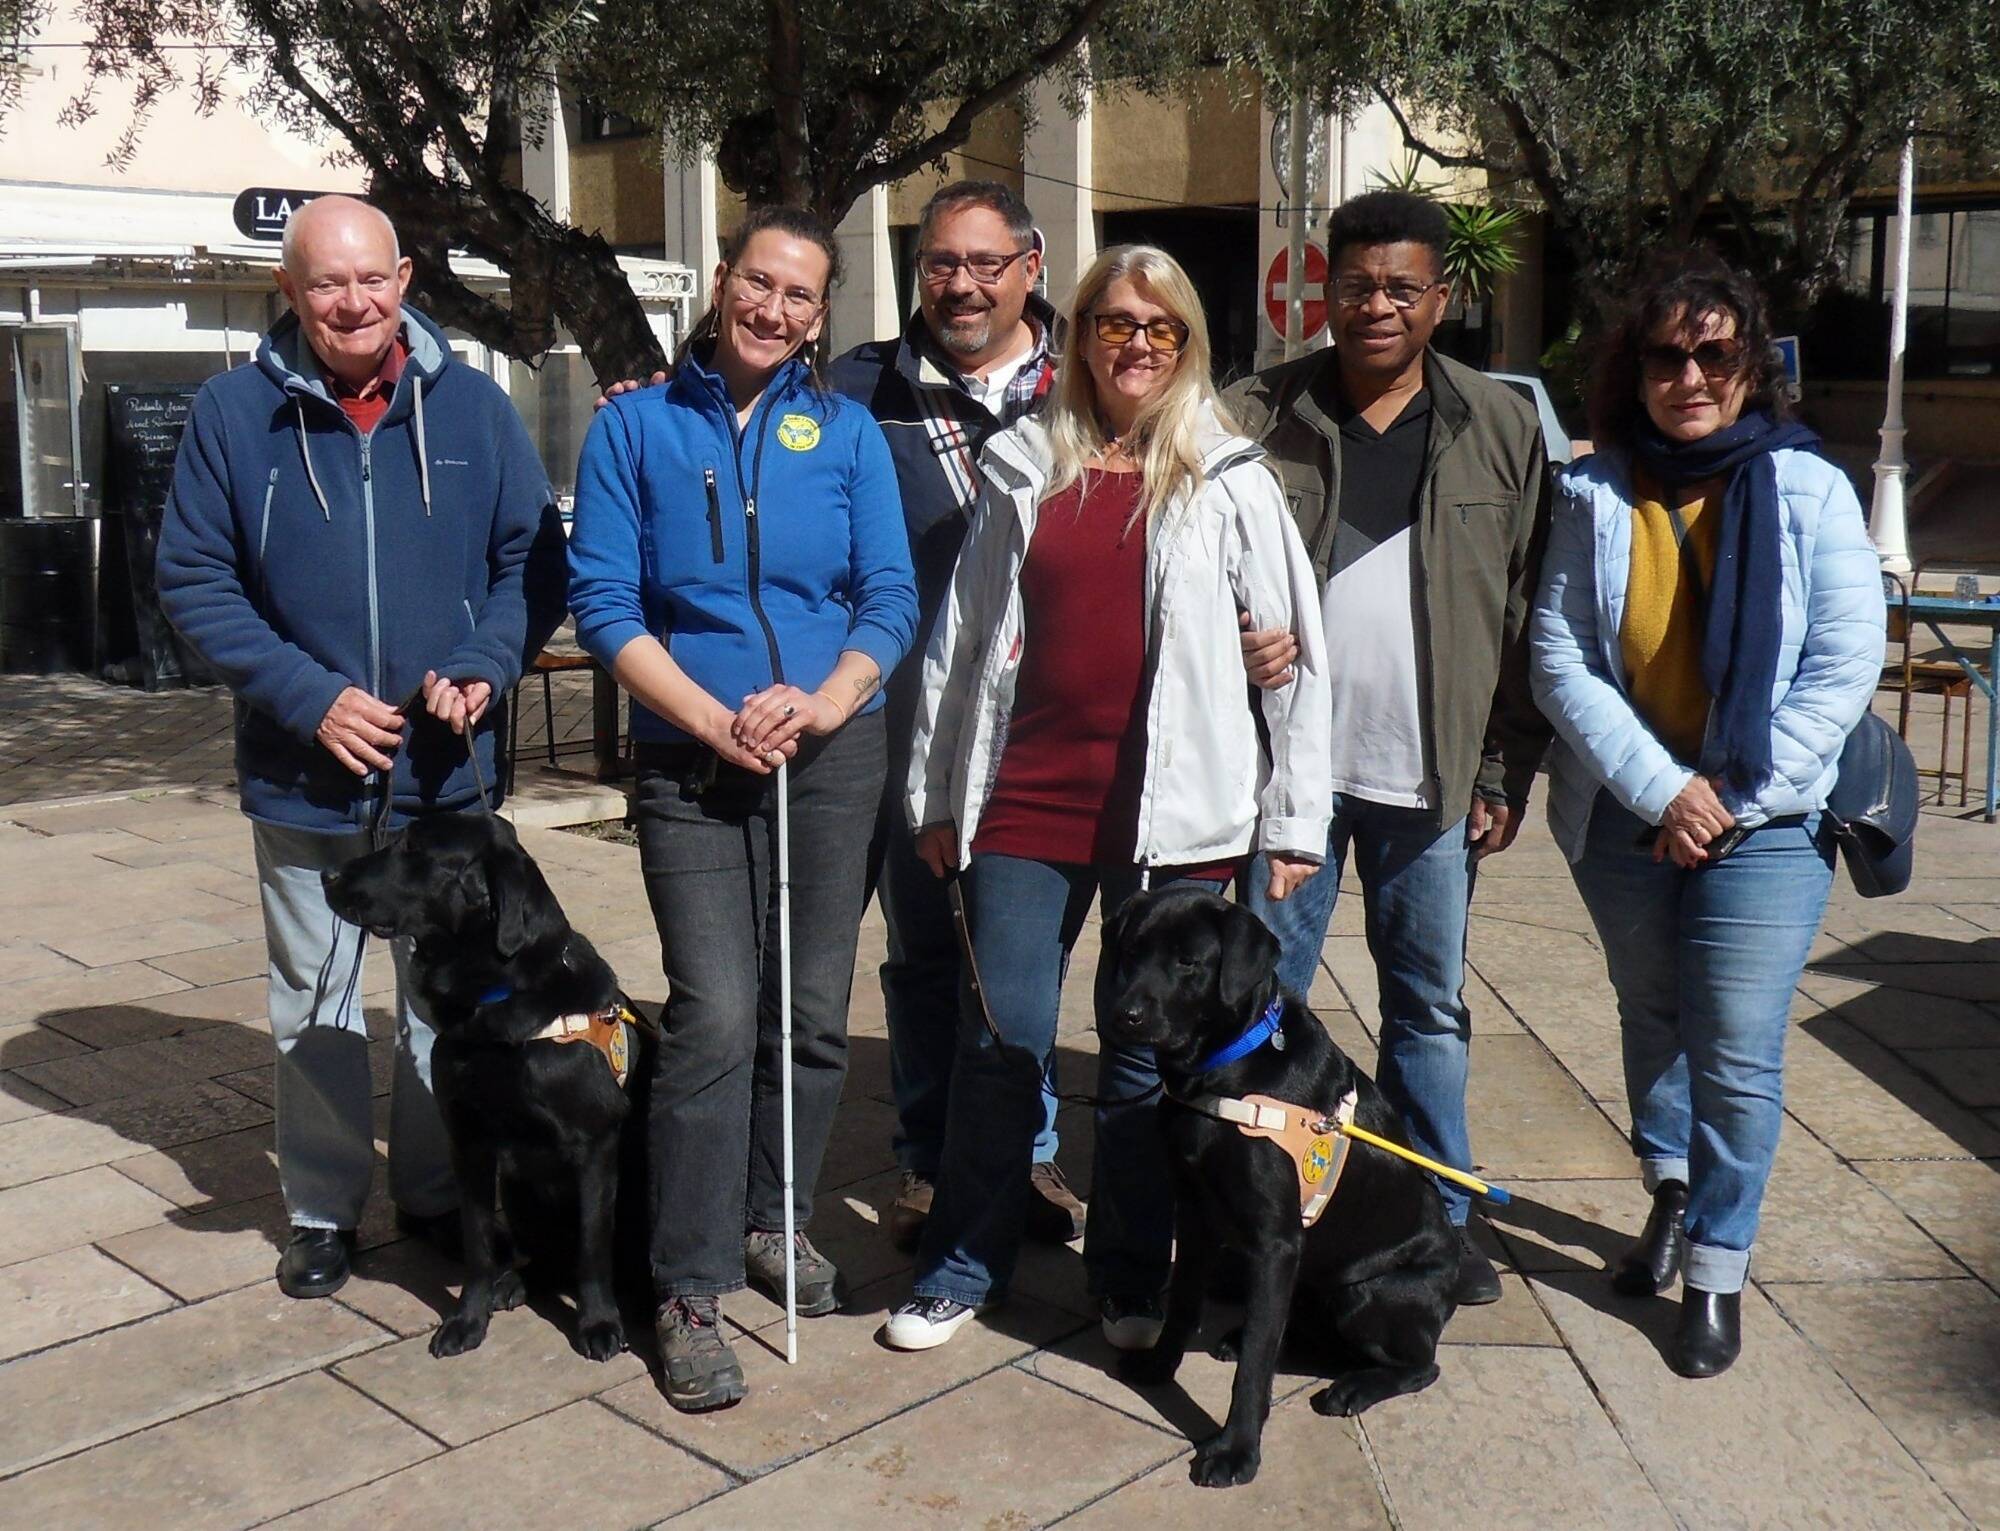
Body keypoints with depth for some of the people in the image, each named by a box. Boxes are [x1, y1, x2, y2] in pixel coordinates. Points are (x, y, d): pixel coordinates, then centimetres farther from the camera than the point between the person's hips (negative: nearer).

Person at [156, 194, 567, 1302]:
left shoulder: (471, 406, -1)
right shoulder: (233, 413, -4)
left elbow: (533, 559, 3)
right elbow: (194, 582, -4)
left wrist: (482, 669, -15)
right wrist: (311, 699, -15)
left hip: (449, 771, 1)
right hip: (304, 778, 0)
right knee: (314, 1009, 14)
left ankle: (437, 1194, 31)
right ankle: (322, 1209, 30)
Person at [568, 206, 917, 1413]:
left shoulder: (846, 432, 7)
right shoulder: (637, 427, 3)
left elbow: (892, 598, 3)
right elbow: (604, 602, -3)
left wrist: (823, 703, -14)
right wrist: (718, 722, -13)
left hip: (837, 756, 3)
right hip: (691, 765, -2)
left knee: (813, 1010, 8)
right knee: (716, 1015, -11)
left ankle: (772, 1219, 30)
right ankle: (693, 1290, 1)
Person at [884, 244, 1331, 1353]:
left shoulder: (1229, 480, 4)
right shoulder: (1024, 469, 9)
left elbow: (1294, 653, 3)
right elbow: (963, 638, 11)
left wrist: (1293, 822, 0)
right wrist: (938, 795, 10)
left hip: (1173, 814, -1)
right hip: (1026, 801, 2)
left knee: (1147, 1056, 7)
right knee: (1001, 1041, 4)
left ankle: (1131, 1278, 25)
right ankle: (965, 1265, 22)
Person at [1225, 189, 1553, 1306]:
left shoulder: (1504, 429, 4)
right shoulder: (1257, 418, 1)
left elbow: (1526, 617, 4)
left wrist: (1507, 774, 0)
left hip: (1434, 777, 1)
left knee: (1431, 1006, 13)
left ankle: (1439, 1217, 29)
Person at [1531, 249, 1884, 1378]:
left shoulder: (1810, 490, -6)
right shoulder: (1597, 493, -2)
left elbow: (1845, 667, -9)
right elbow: (1560, 655, -7)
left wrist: (1733, 801, -13)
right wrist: (1661, 786, -16)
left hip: (1763, 823, -2)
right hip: (1621, 814, 3)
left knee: (1737, 1056, -1)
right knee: (1651, 1016, 19)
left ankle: (1718, 1269, 16)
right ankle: (1673, 1196, 41)